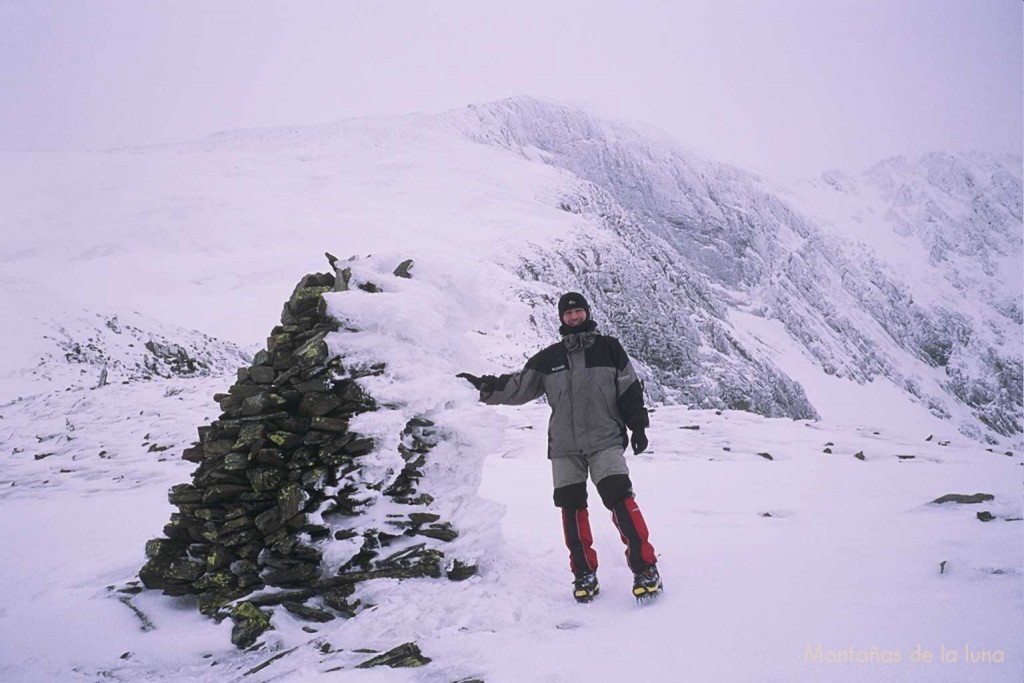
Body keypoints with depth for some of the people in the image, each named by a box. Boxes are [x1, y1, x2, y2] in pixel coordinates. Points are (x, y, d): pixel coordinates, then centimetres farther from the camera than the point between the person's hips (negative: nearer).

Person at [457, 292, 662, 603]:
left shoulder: (609, 348, 7)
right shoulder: (549, 358, 12)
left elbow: (630, 389, 7)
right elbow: (519, 386, 10)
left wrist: (638, 426, 1)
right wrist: (485, 386, -1)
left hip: (605, 440, -3)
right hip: (564, 448, 3)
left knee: (619, 497, -17)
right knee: (571, 507, 2)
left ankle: (644, 567, -10)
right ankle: (584, 573, 13)